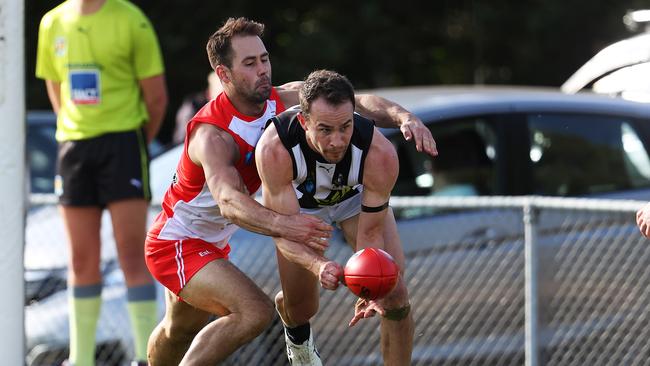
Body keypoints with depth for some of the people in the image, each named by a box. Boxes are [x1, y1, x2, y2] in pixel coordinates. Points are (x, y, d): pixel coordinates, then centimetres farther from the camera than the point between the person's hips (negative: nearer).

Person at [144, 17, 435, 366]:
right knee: (254, 312, -28)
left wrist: (402, 116, -36)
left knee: (183, 329, 28)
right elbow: (229, 201, -52)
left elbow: (358, 102, -15)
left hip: (213, 242, 8)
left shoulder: (285, 100, -14)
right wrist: (282, 225, -70)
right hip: (176, 244, -8)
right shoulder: (212, 134, -35)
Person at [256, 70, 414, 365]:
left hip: (359, 199, 0)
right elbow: (284, 230, -36)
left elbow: (370, 233, -30)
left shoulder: (380, 154, -41)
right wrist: (318, 266, -57)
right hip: (300, 204, 0)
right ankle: (297, 335, 46)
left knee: (394, 293, -15)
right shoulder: (274, 149, -43)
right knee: (300, 305, 7)